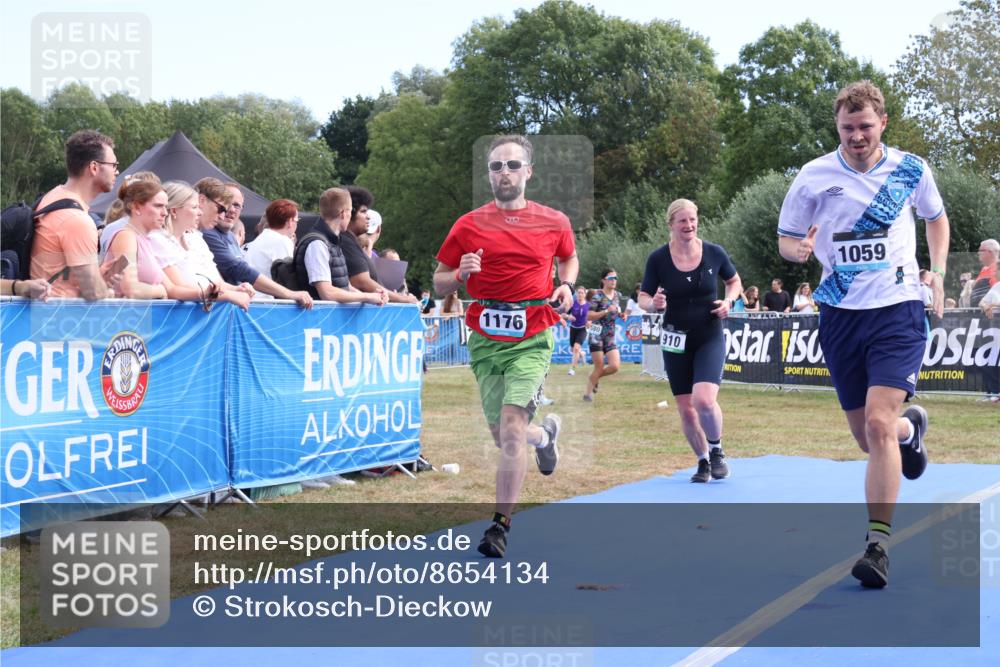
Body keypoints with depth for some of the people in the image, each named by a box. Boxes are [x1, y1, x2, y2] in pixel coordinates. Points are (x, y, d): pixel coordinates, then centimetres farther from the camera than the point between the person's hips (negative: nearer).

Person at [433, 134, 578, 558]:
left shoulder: (554, 222, 3)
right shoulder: (468, 226, 3)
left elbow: (570, 257, 24)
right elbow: (439, 283, 8)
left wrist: (566, 286, 4)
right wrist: (460, 274, -14)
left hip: (532, 339, -2)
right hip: (485, 340, 2)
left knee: (511, 427, -16)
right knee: (503, 437, 9)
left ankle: (500, 526, -7)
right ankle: (545, 433, 46)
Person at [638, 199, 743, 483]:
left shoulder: (714, 253, -5)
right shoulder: (658, 259, -7)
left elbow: (735, 281, 12)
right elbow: (643, 298, 0)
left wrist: (728, 300, -8)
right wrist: (653, 304, -22)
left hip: (710, 337, -1)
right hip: (676, 340, 2)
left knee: (704, 400, -21)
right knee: (686, 409, 6)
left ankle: (716, 450, 7)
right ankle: (703, 462, 28)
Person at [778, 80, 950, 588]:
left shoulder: (911, 170, 1)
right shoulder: (813, 176, -2)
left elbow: (935, 217, 20)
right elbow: (785, 239, 5)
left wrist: (938, 272, 5)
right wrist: (800, 249, -19)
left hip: (898, 308, -2)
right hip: (841, 315, 2)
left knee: (879, 422, -19)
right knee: (868, 438, 10)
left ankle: (878, 546, -13)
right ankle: (910, 429, 48)